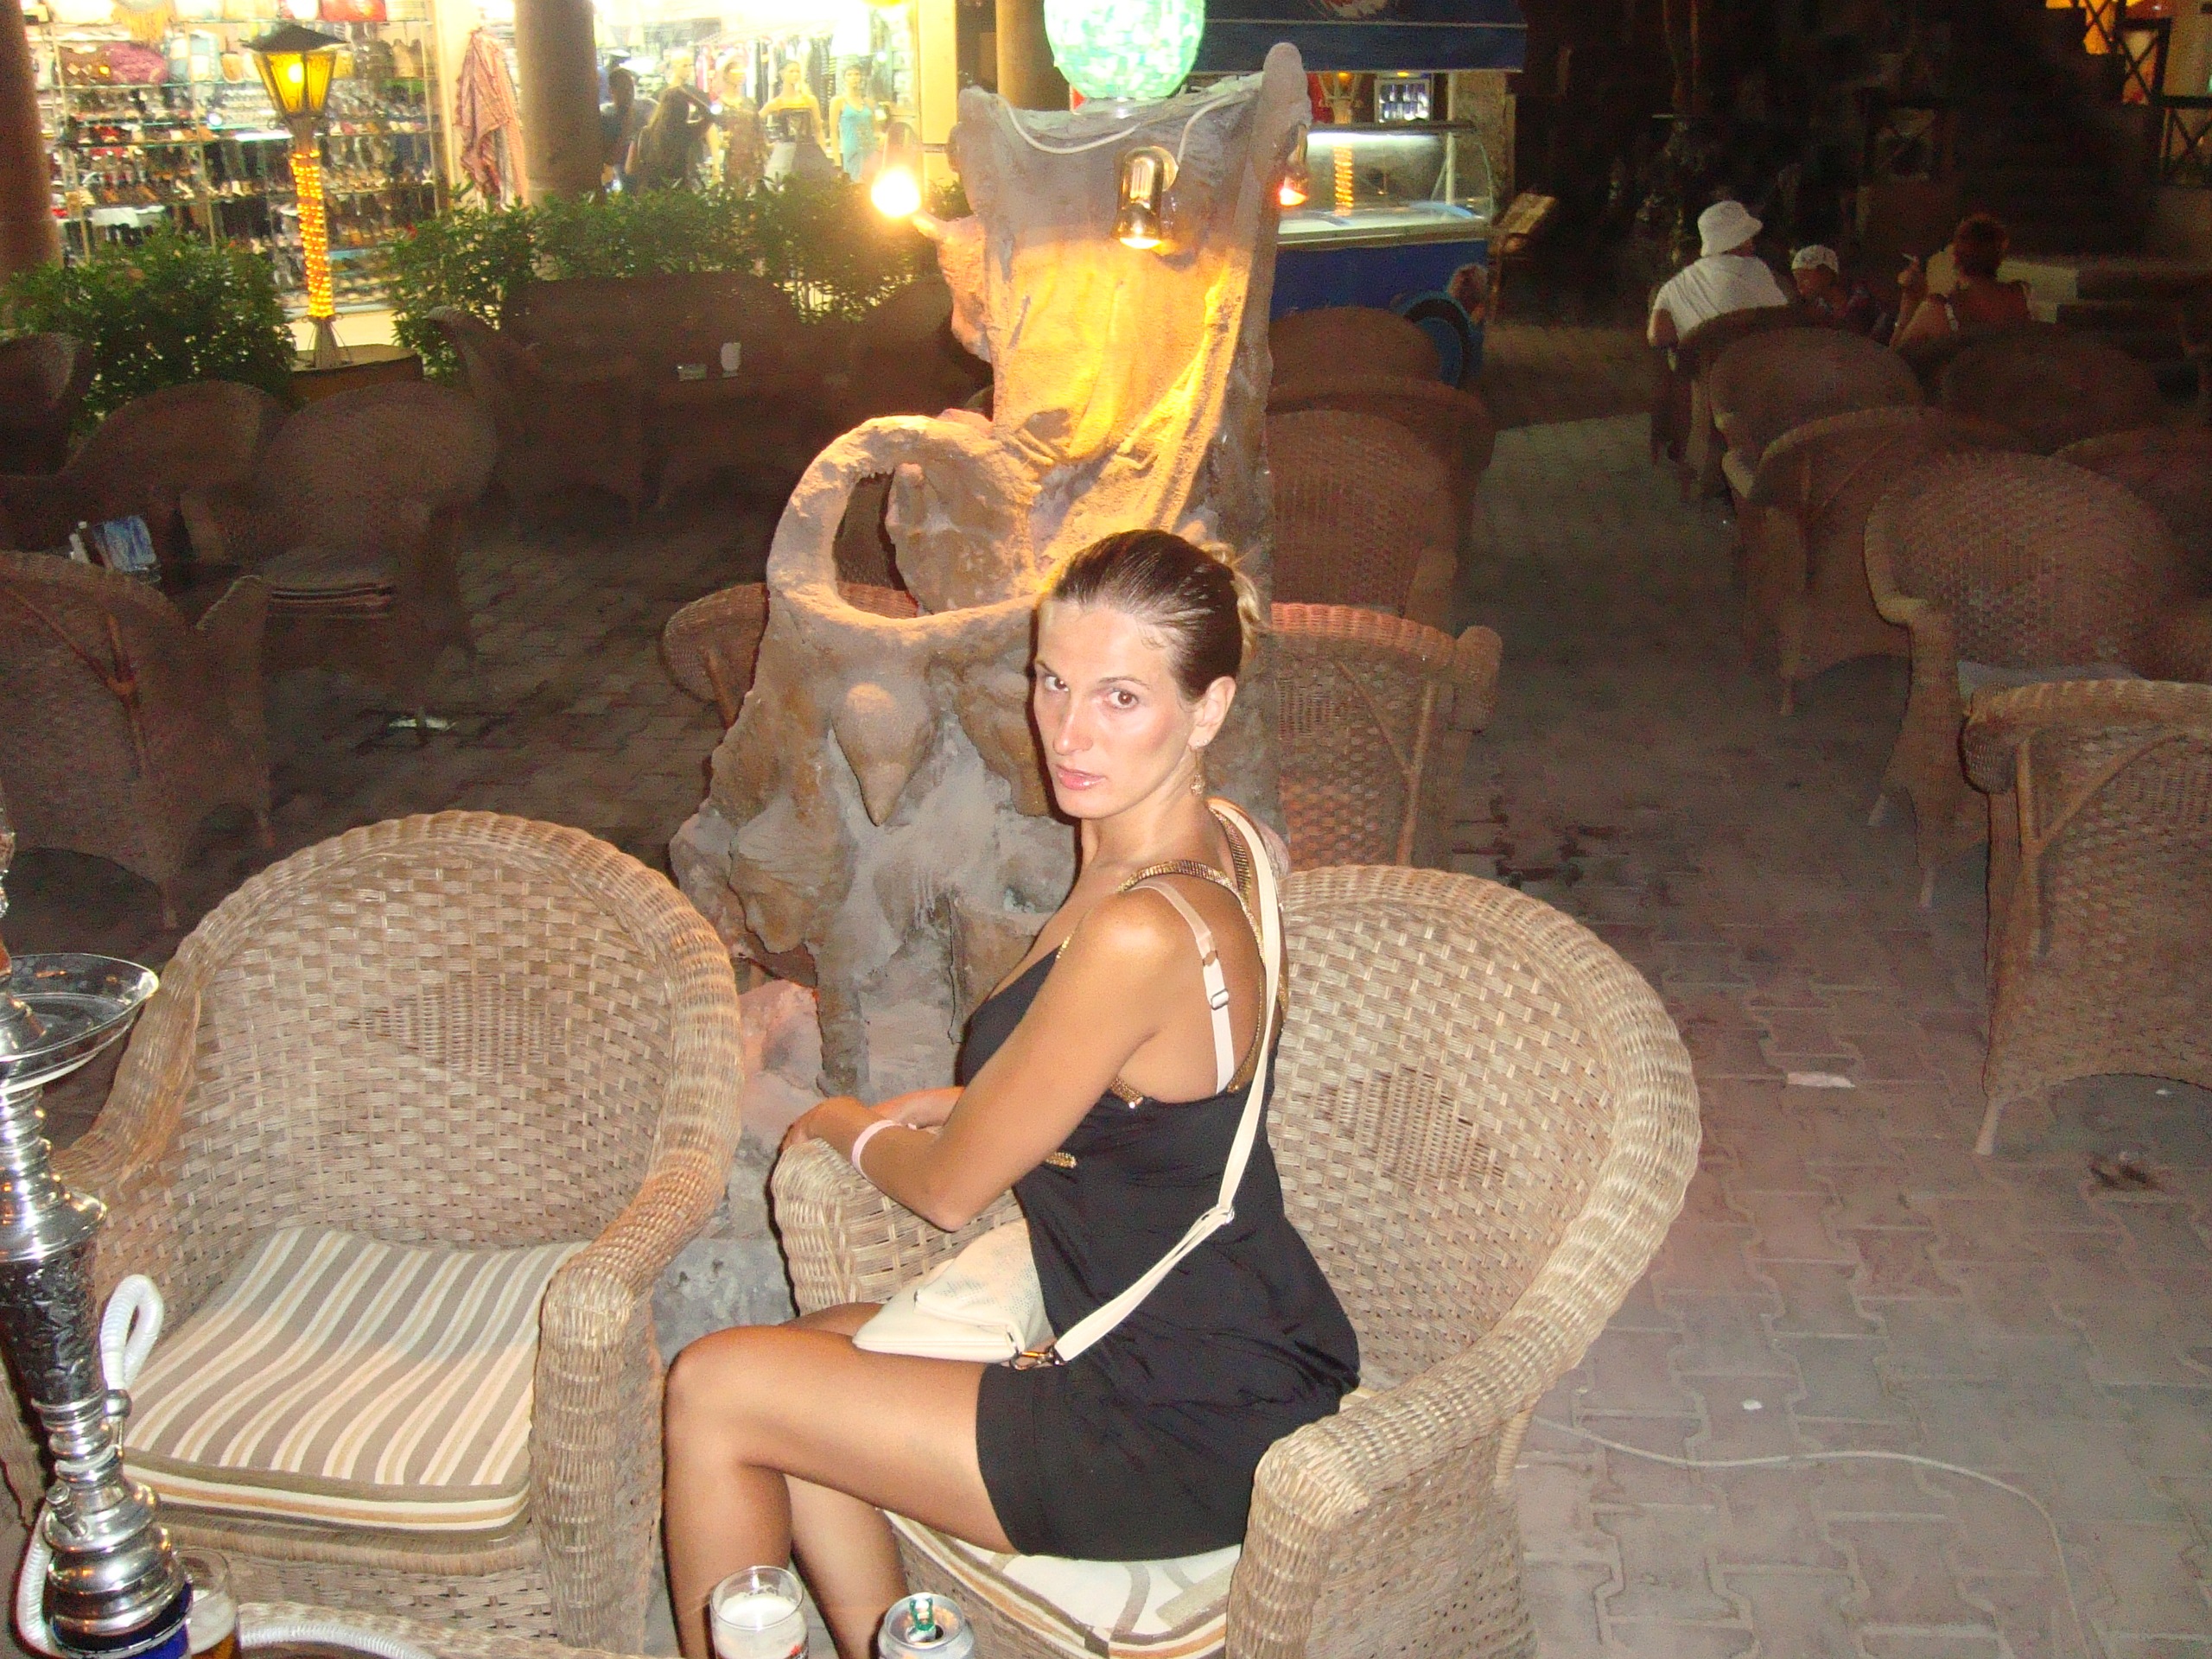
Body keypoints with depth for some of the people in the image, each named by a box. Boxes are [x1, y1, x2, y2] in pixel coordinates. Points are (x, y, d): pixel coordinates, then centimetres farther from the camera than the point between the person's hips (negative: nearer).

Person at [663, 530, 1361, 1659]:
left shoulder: (1140, 933, -29)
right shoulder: (1207, 848, 0)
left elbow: (949, 1189, -15)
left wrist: (846, 1128, 5)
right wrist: (960, 1100, 5)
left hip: (1188, 1439, -9)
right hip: (1228, 1361, 9)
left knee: (711, 1391, -1)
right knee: (806, 1357, 17)